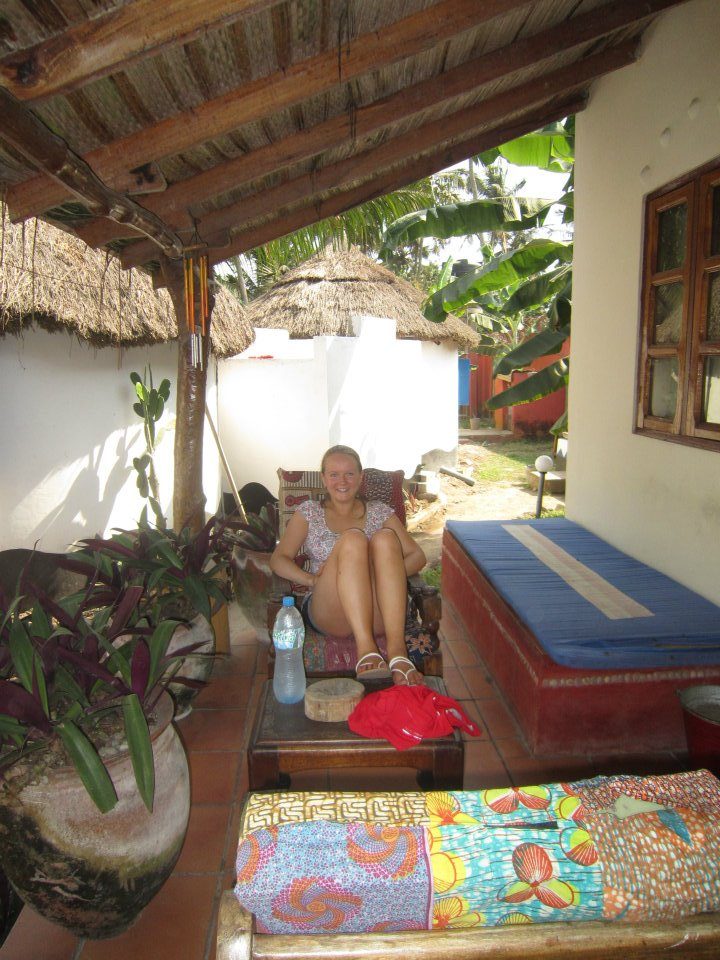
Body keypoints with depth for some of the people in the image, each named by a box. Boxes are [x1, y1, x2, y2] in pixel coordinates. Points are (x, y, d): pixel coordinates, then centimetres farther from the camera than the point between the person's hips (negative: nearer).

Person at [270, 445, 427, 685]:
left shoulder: (379, 512, 19)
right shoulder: (309, 512, 16)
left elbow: (417, 556, 10)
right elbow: (278, 560, 5)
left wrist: (388, 573, -10)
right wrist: (312, 579, -14)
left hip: (378, 616, 2)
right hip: (327, 614, -1)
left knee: (385, 538, -25)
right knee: (352, 539, -27)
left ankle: (396, 647, -39)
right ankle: (365, 647, -42)